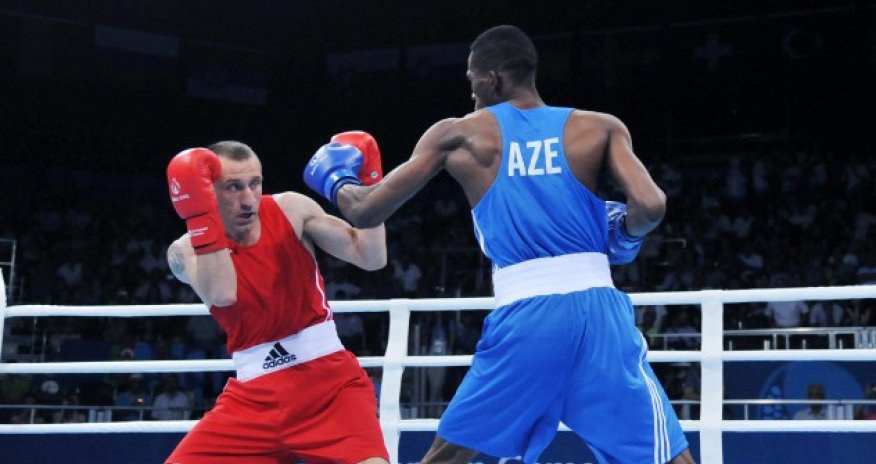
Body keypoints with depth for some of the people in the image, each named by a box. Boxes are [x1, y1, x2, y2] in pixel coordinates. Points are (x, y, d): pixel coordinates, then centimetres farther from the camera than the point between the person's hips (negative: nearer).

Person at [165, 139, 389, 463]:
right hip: (254, 392, 1)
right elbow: (221, 294, -26)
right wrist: (199, 214, -28)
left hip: (328, 377, -1)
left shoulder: (290, 209, -1)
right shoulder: (187, 250, -3)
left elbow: (371, 258, -5)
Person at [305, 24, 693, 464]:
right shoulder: (601, 127, 10)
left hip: (521, 315, 0)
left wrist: (334, 180, 35)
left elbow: (367, 212, 13)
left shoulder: (457, 135, 11)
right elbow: (651, 206, -5)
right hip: (596, 310, 0)